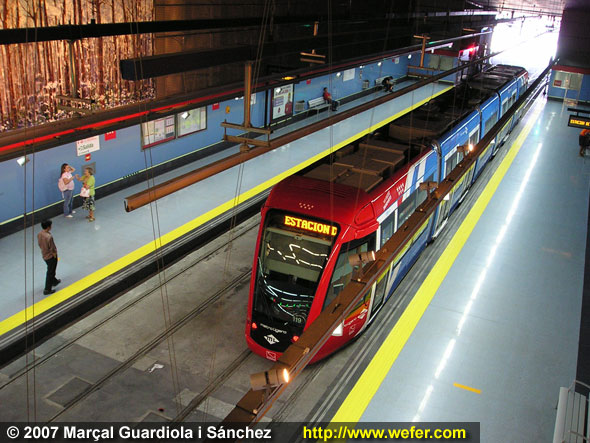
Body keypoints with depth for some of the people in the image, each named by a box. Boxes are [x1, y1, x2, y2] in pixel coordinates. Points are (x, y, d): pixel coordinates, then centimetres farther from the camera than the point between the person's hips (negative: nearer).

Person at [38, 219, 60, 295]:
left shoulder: (39, 234, -8)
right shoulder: (49, 237, -32)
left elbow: (40, 244, 6)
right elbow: (52, 248, -24)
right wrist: (54, 254, -7)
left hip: (44, 255, 8)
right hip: (51, 256, -8)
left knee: (51, 270, 29)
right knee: (50, 272, 6)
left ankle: (54, 281, 51)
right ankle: (47, 290, 15)